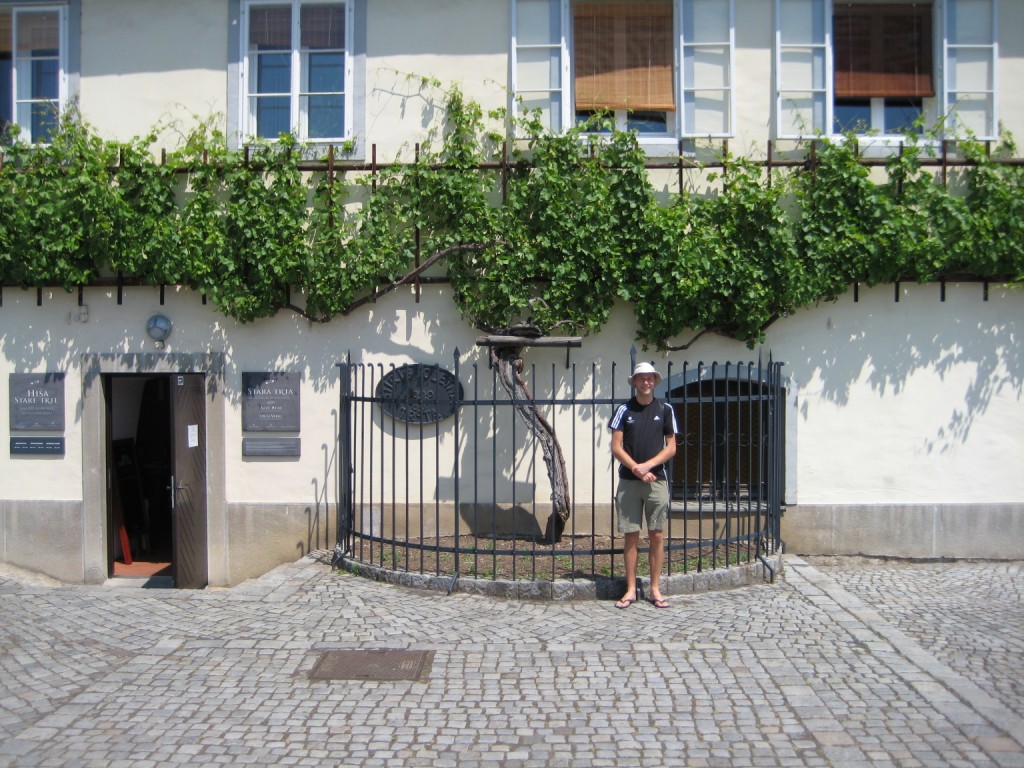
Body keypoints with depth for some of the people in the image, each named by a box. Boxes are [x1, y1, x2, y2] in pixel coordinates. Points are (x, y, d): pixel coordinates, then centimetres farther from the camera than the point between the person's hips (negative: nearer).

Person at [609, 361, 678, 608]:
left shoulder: (665, 410, 5)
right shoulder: (624, 410, 3)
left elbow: (671, 447, 3)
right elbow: (616, 447, 0)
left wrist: (647, 466, -10)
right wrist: (636, 469, -11)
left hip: (656, 480, 0)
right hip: (628, 481, 0)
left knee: (657, 535, 3)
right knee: (631, 535, 3)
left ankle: (655, 589, 12)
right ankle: (631, 590, 10)